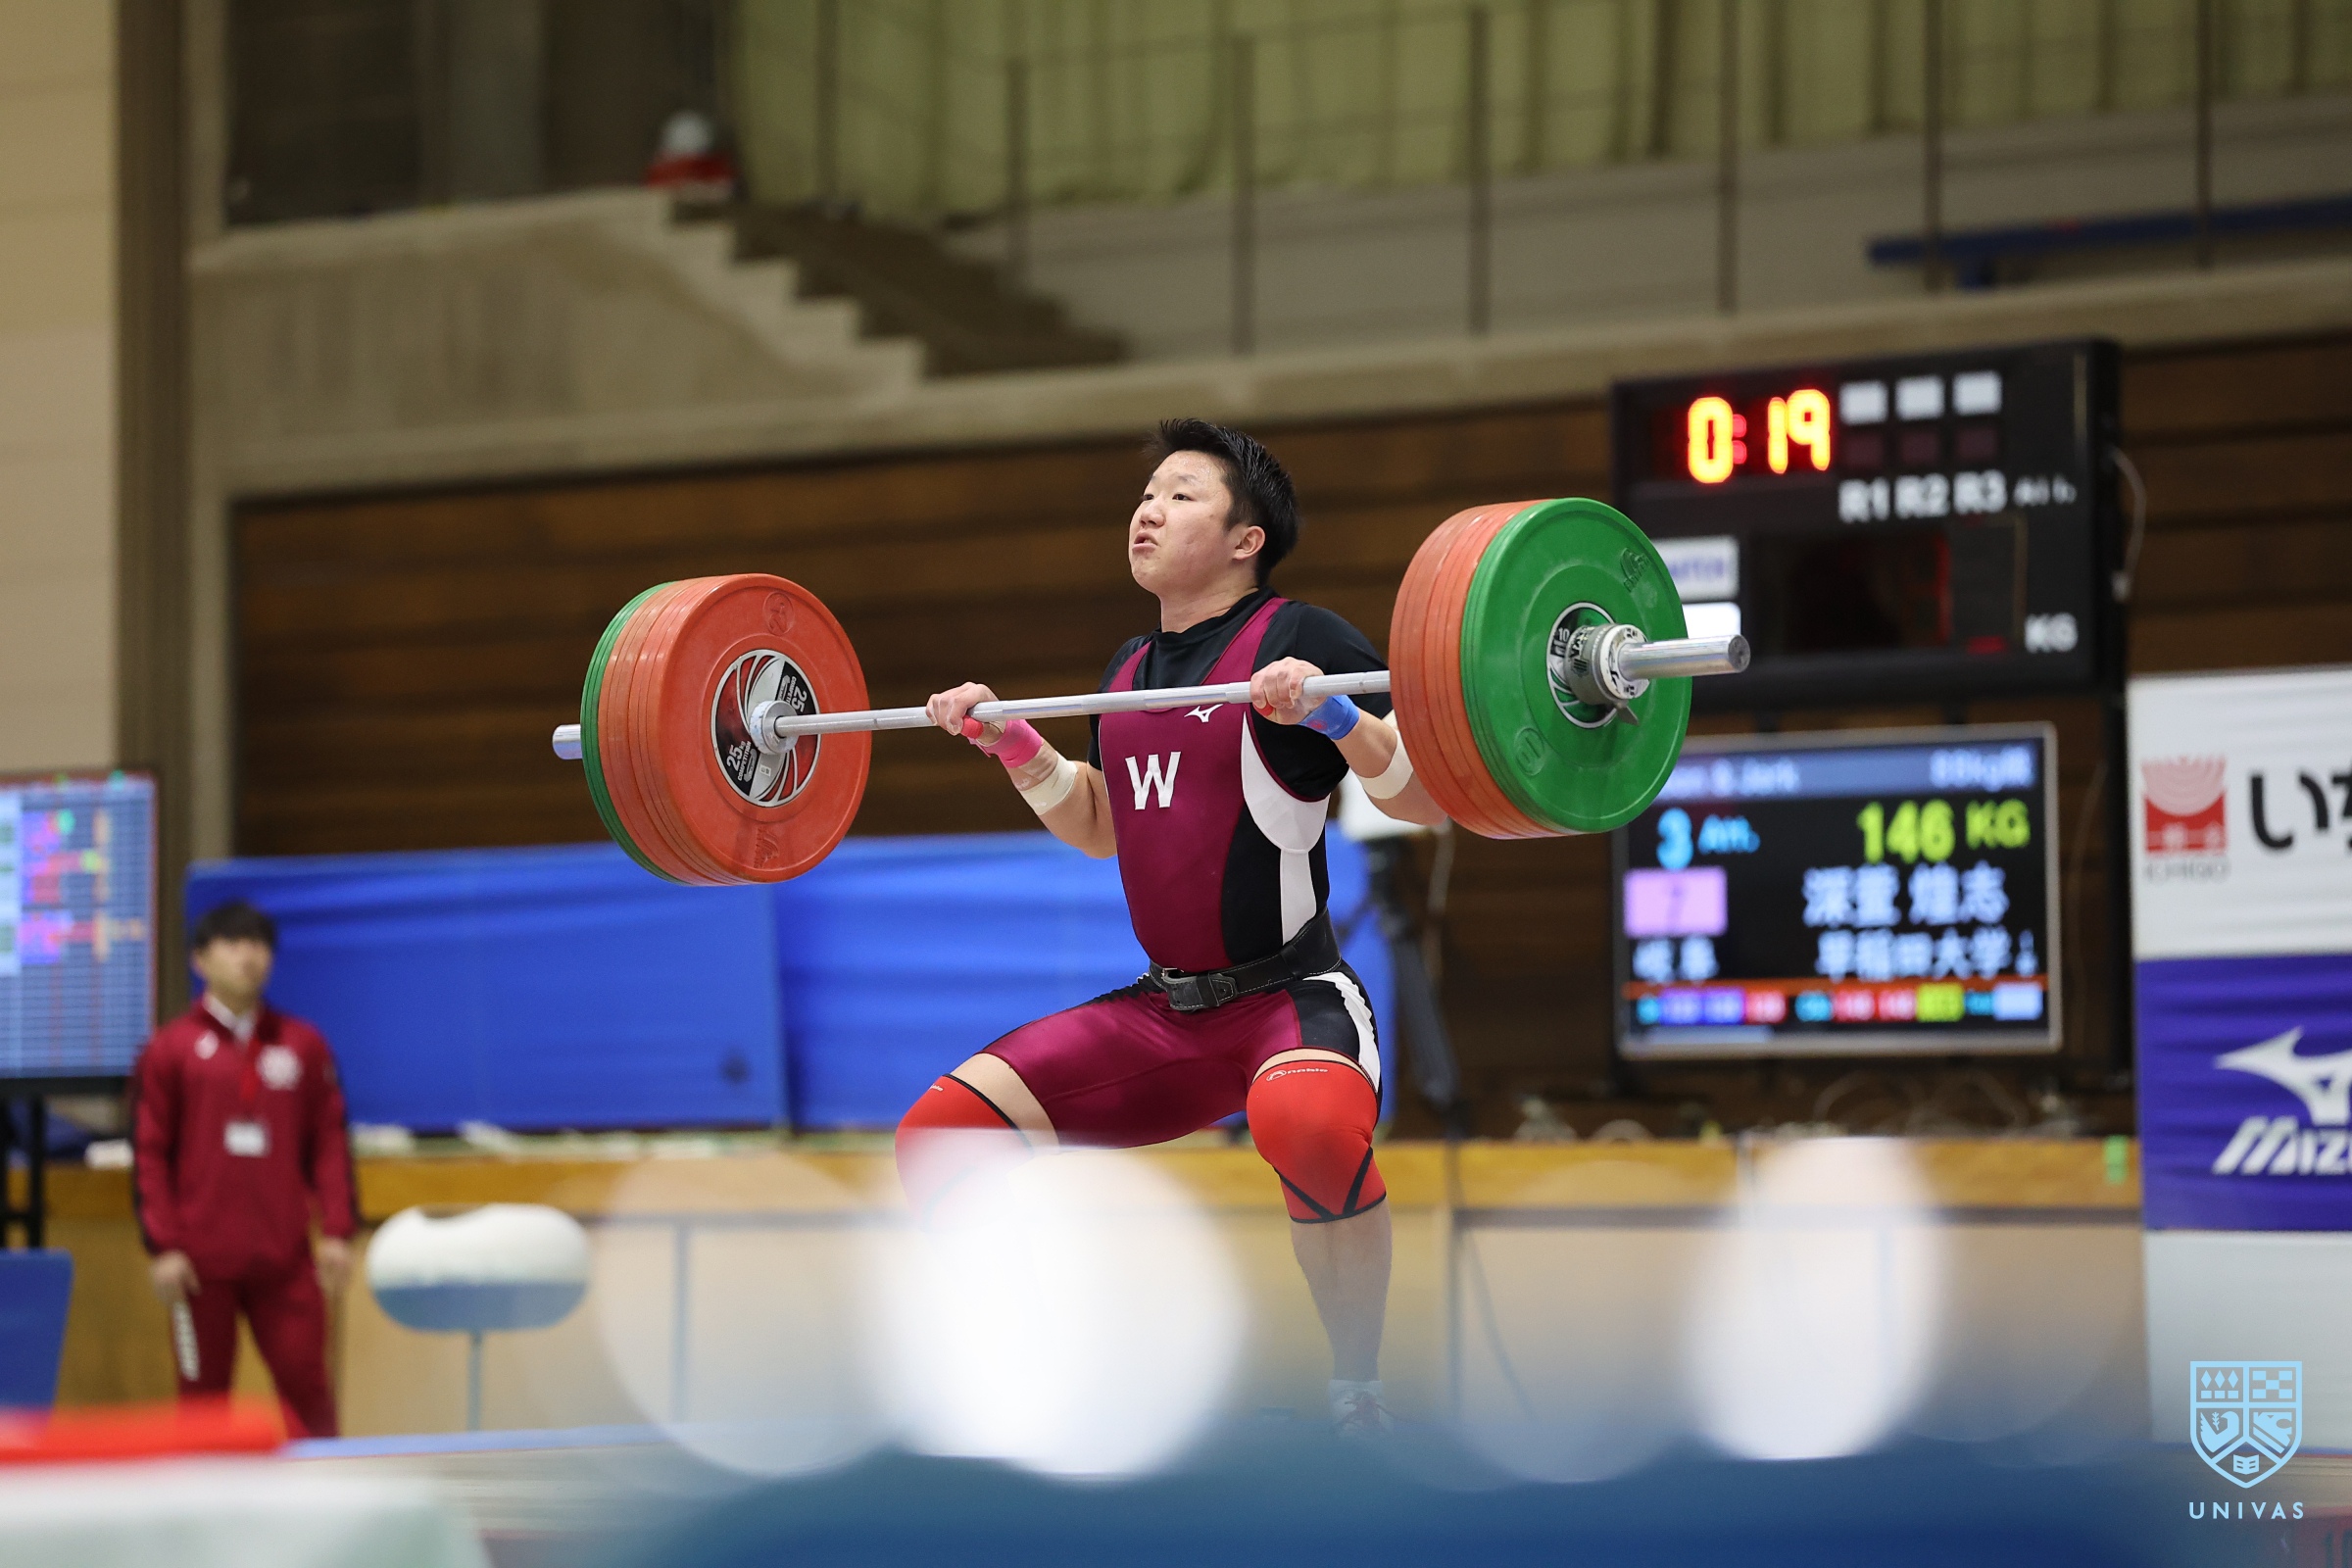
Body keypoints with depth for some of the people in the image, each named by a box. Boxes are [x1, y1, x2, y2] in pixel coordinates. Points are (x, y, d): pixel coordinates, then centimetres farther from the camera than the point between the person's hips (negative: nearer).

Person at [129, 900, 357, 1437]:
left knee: (305, 1383, -3)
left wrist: (337, 1231, 1)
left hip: (285, 1258, 2)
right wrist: (163, 1246, -6)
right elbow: (149, 1156, 1)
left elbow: (330, 1144, 9)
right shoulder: (170, 1049, 3)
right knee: (204, 1394, 2)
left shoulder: (304, 1045, 9)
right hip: (201, 1262, -1)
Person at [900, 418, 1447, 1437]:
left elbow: (1428, 801, -12)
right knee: (941, 1136, -6)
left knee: (1304, 1121, -42)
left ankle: (1358, 1392, -21)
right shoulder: (1132, 668, 13)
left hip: (1293, 998, -7)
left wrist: (1330, 713, -26)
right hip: (1163, 1010, 7)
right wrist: (1010, 744, 17)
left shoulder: (1295, 638, -7)